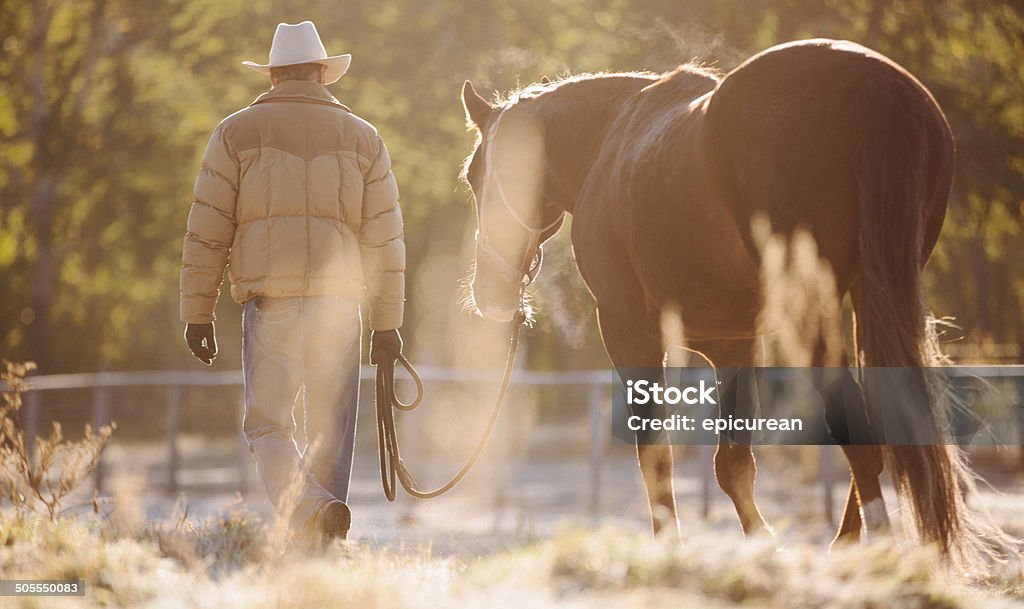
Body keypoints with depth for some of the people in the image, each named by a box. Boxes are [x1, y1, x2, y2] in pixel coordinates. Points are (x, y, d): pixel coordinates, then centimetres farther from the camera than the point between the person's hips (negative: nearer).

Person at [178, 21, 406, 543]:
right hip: (339, 299, 1)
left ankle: (311, 510, -24)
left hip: (269, 300, -1)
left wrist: (197, 313, 7)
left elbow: (206, 231, 3)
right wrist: (387, 323, 11)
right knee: (331, 429, 9)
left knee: (268, 426, 2)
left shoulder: (237, 132, 7)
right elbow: (385, 237, 8)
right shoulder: (362, 137, 11)